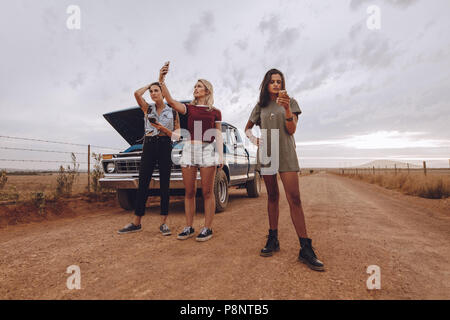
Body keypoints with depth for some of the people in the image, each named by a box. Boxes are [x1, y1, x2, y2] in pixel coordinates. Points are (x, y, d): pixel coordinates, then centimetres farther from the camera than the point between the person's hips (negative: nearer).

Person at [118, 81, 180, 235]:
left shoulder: (173, 112, 9)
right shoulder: (148, 109, 13)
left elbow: (177, 136, 4)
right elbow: (137, 93, -4)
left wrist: (162, 128, -11)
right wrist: (149, 84, 11)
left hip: (165, 147, -1)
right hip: (148, 147, 2)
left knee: (164, 185, 0)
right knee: (142, 184, 1)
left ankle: (163, 222, 6)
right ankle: (136, 223, 9)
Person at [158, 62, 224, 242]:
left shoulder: (215, 112, 12)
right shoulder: (189, 108, 14)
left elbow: (218, 136, 8)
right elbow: (170, 101, -2)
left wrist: (221, 156, -2)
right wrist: (161, 80, -14)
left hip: (208, 150, -2)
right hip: (189, 148, 2)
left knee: (207, 192, 0)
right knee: (189, 192, 5)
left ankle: (207, 228, 9)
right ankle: (189, 227, 16)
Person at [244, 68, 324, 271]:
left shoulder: (290, 102, 9)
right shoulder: (260, 106, 15)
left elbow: (291, 130, -1)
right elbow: (247, 128, 24)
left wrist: (287, 109, -16)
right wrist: (254, 140, 4)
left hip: (286, 153, -2)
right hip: (266, 153, 3)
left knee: (294, 198, -11)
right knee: (272, 197, 6)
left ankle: (305, 249, -10)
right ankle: (273, 239, 14)